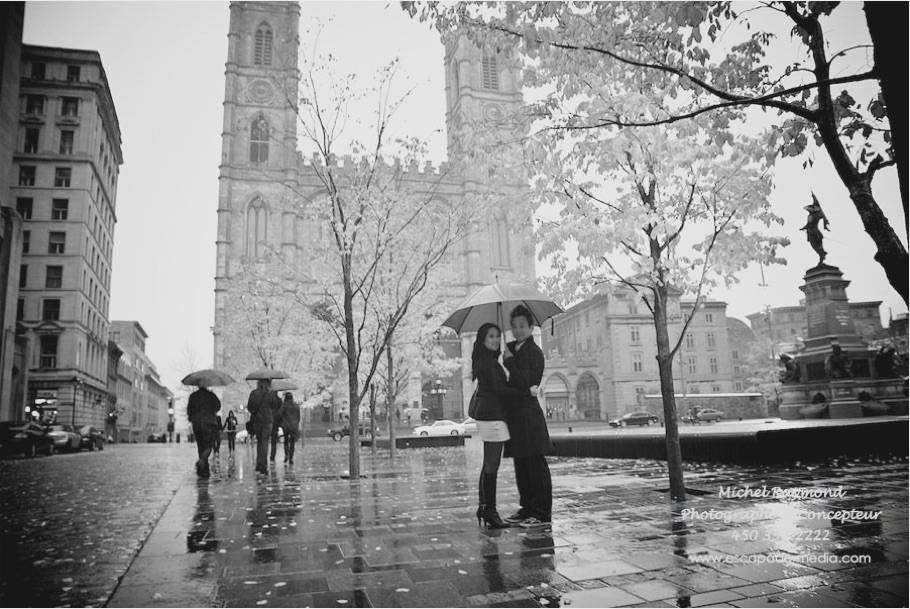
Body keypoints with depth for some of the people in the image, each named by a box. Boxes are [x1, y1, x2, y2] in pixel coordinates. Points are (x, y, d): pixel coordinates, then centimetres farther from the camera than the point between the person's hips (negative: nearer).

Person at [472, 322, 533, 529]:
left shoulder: (487, 360, 19)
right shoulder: (487, 361, -12)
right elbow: (500, 389, -18)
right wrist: (528, 392, -14)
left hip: (487, 415, 11)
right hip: (493, 416, -11)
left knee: (489, 465, 14)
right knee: (491, 466, -8)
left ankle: (484, 506, 20)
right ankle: (490, 511, -4)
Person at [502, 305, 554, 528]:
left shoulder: (533, 352, -9)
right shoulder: (512, 349, 15)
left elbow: (525, 381, -21)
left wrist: (509, 360, -13)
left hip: (528, 412, -8)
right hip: (515, 411, 8)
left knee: (535, 464, -3)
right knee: (521, 465, 13)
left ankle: (542, 512, 4)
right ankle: (527, 507, 22)